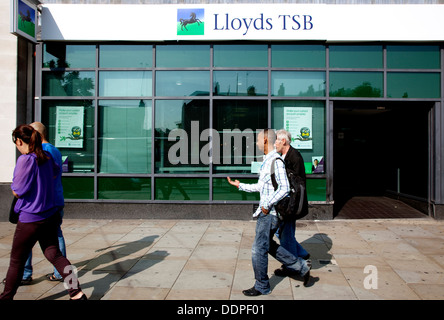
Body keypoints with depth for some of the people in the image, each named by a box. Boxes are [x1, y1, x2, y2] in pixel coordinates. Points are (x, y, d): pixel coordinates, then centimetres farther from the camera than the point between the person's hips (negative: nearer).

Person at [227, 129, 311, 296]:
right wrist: (240, 185, 24)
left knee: (259, 249, 0)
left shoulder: (276, 160, -16)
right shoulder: (266, 161, 15)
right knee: (269, 245, 18)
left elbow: (284, 188, -23)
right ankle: (301, 266, 26)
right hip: (265, 211, 10)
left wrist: (267, 204, -20)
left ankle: (261, 286, 16)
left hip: (270, 212, -10)